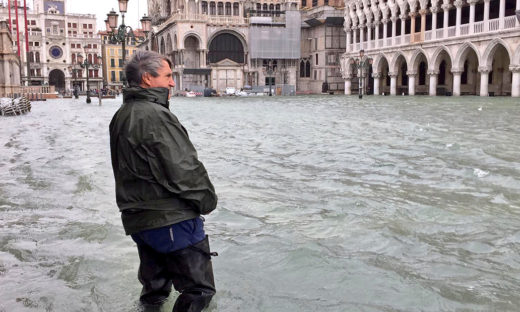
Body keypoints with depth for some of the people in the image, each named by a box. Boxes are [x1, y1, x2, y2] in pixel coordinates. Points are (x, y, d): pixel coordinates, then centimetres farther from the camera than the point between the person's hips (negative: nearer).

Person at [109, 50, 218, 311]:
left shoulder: (121, 116, 10)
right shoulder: (156, 115, -19)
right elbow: (184, 170, -21)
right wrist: (207, 199, -5)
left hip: (136, 218, 10)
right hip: (172, 220, -10)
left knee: (153, 289, 22)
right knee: (199, 289, 1)